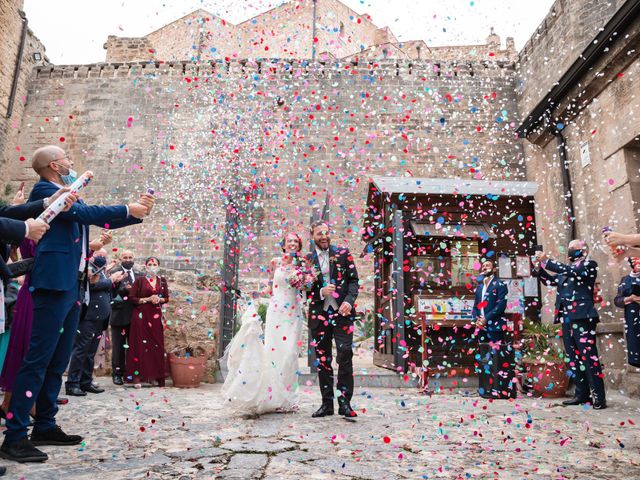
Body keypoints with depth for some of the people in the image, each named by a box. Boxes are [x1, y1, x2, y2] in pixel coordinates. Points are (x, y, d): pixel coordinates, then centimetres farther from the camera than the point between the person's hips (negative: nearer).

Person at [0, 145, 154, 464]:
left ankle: (45, 426, 20)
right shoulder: (44, 190, -5)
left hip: (73, 286, 9)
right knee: (37, 360, -8)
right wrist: (127, 209, -11)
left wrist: (137, 213, 15)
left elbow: (101, 220, 24)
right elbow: (85, 213, -17)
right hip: (54, 284, -9)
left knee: (57, 361, 11)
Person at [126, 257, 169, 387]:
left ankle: (154, 375, 11)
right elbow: (132, 298, -3)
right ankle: (137, 375, 1)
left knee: (156, 344, 2)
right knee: (140, 344, -4)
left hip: (156, 316, 3)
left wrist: (159, 300, -8)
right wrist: (148, 299, -13)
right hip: (141, 315, -3)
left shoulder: (162, 280, 10)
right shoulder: (140, 280, 1)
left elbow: (166, 298, 13)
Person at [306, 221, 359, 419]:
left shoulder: (343, 254, 5)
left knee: (345, 356, -6)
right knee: (323, 360, 8)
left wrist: (349, 300, -14)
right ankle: (327, 403, 19)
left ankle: (344, 402, 4)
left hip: (342, 313, -1)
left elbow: (353, 280, 2)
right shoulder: (307, 260, 6)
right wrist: (321, 292, -14)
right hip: (319, 315, 2)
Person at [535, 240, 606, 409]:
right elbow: (549, 281, 21)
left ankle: (599, 397, -4)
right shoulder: (566, 269, 21)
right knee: (573, 358, 8)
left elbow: (573, 272, -15)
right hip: (566, 319, 7)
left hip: (582, 318, -7)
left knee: (589, 357, -8)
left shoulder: (589, 264, 2)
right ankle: (582, 394, 15)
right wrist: (539, 266, 5)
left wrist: (547, 261, -15)